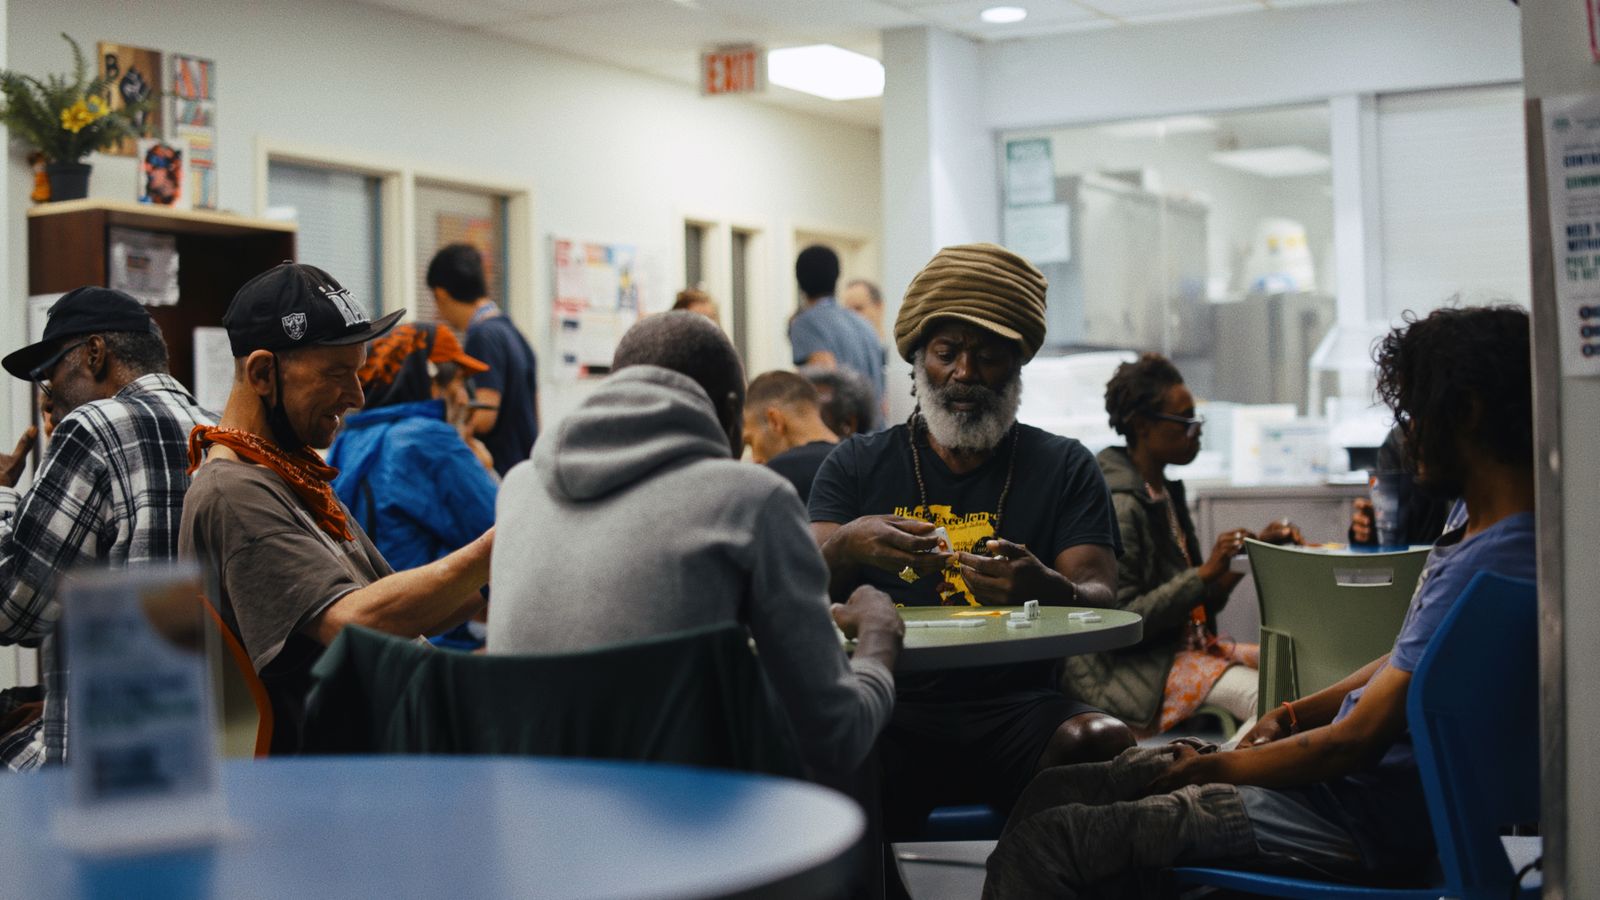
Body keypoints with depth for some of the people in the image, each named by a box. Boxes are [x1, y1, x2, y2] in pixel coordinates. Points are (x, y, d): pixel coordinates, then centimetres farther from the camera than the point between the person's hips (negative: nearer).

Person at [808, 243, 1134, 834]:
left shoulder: (1064, 468, 14)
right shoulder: (857, 465, 14)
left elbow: (1101, 603, 0)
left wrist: (1046, 589, -25)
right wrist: (846, 546, -22)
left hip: (1018, 708, 1)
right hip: (889, 710, -1)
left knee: (1104, 741, -30)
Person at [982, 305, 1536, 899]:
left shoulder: (1488, 564, -22)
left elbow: (1355, 741, -21)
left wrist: (1211, 767, -8)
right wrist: (1293, 715, 12)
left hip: (1363, 824, -11)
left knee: (1041, 843, -17)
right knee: (1057, 790, 8)